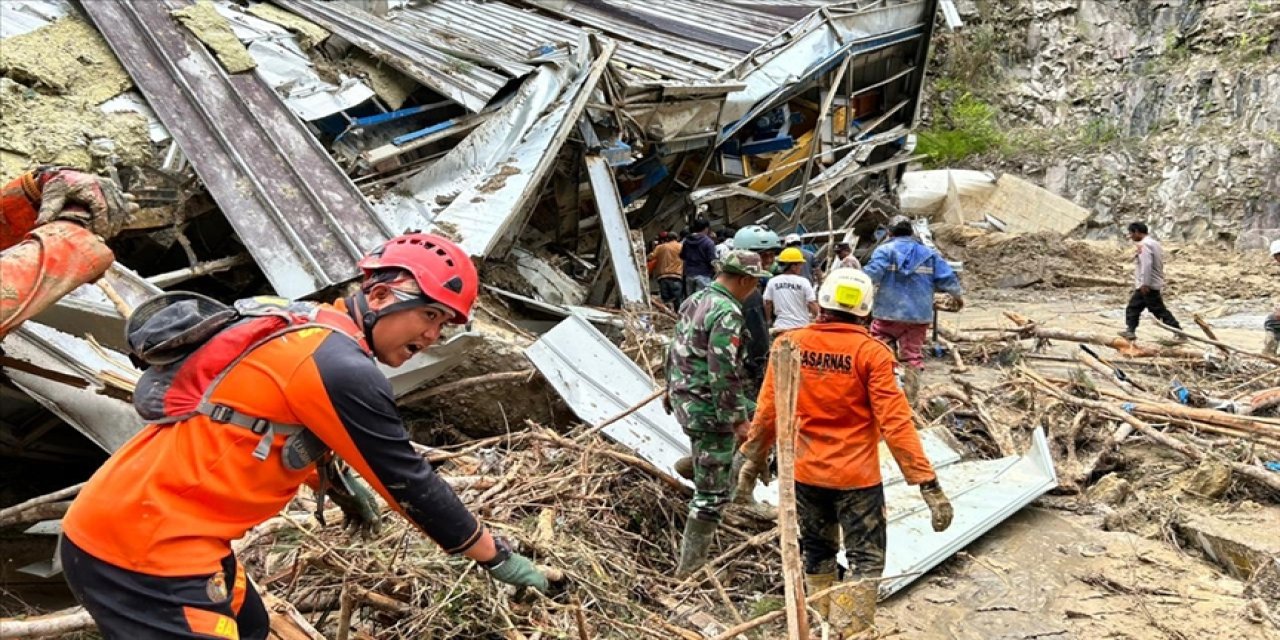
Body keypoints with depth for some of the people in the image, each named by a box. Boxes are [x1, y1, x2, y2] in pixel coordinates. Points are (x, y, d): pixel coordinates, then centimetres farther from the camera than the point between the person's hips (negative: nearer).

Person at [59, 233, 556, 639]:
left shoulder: (305, 327, 7)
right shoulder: (339, 367, -21)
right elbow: (408, 481, -14)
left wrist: (335, 480, 18)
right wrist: (497, 557, -4)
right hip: (144, 547, -10)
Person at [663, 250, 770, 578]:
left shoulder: (695, 300, 7)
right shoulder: (728, 313, -22)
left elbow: (676, 350, 17)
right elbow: (723, 373, -26)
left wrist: (672, 389, 28)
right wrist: (737, 419, -20)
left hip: (684, 398, 9)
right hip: (709, 408, -9)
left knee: (755, 417, 30)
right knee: (713, 490, 1)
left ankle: (695, 461, 35)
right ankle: (690, 564, 10)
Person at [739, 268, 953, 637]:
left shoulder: (789, 344, -5)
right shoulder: (870, 353, -14)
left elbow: (767, 411, 1)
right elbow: (895, 423, -17)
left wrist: (755, 458, 16)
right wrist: (928, 483, -13)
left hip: (804, 473, 4)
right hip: (855, 476, -4)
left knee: (817, 552, 23)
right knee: (865, 561, 9)